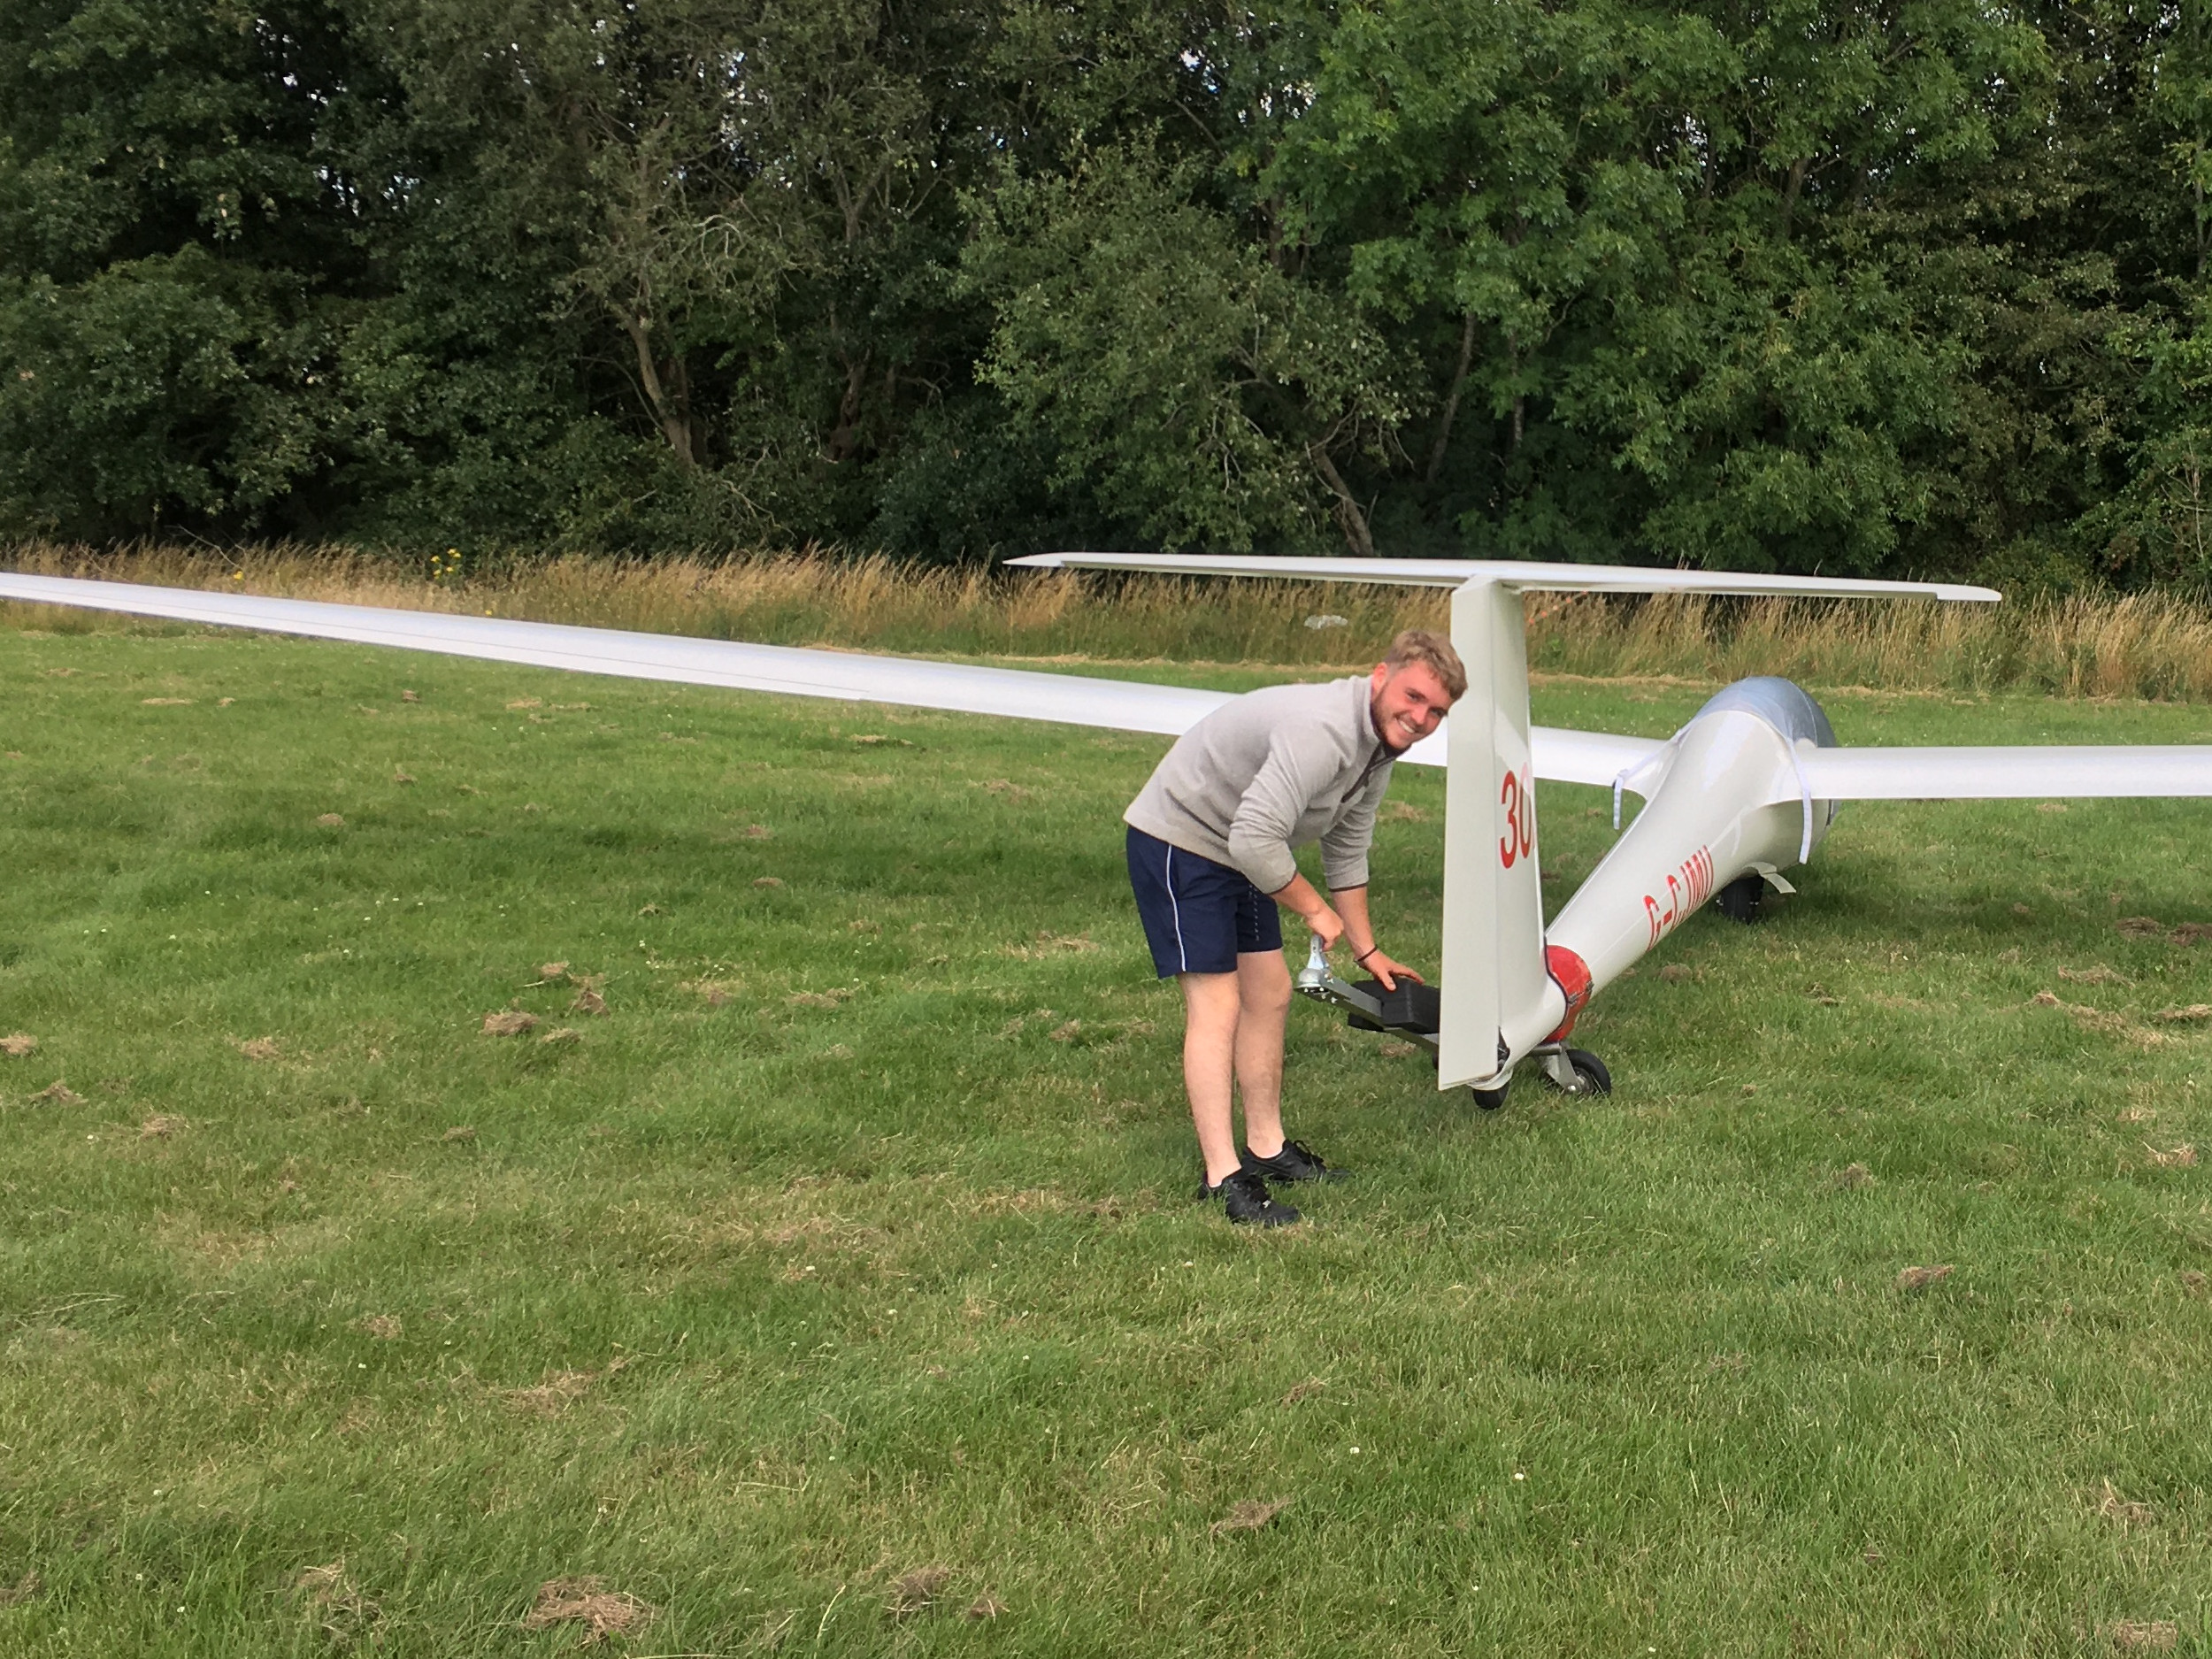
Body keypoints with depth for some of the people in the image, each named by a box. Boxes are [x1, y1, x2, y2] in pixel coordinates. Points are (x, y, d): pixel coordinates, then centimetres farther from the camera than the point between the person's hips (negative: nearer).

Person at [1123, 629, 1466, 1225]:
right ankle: (1223, 1179, -11)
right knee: (1216, 1006, -13)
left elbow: (1346, 854, 16)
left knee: (1269, 993, 12)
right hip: (1178, 838, -10)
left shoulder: (1379, 750, 3)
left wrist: (1367, 951, 19)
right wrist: (1314, 910, -19)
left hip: (1241, 856, 10)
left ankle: (1267, 1149, 25)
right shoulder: (1321, 731, -31)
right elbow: (1255, 840, -35)